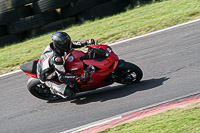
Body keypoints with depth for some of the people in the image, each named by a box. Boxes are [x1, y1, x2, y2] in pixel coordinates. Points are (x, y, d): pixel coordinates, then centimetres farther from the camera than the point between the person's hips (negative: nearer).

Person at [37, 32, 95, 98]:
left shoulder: (54, 44, -15)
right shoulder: (56, 59, -38)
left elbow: (72, 44, 3)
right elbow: (61, 77, -35)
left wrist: (87, 42, -8)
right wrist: (80, 77, -41)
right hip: (48, 78, -9)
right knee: (68, 93, -21)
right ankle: (53, 89, 6)